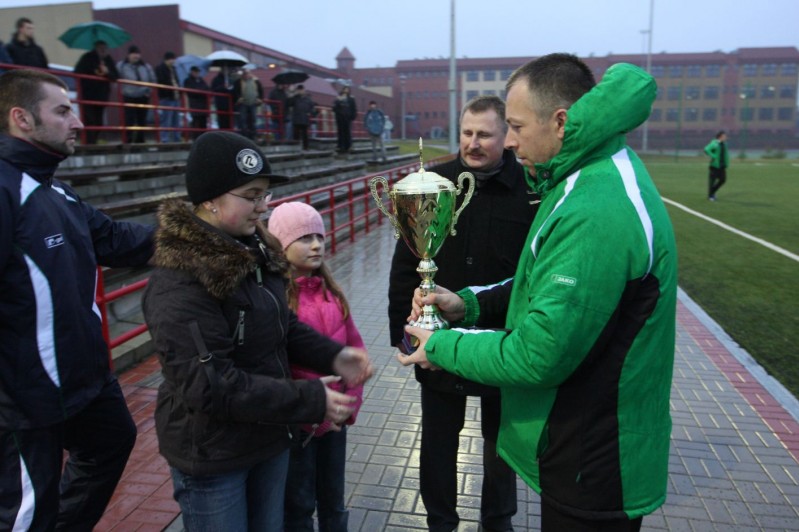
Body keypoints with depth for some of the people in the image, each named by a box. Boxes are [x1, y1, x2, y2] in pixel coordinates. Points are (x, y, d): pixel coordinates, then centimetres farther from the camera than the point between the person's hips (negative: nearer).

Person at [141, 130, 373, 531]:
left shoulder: (252, 250, 1)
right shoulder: (179, 283, -26)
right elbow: (210, 385, -29)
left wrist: (332, 356, -5)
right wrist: (310, 401, -25)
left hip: (269, 438, 8)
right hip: (211, 456, -7)